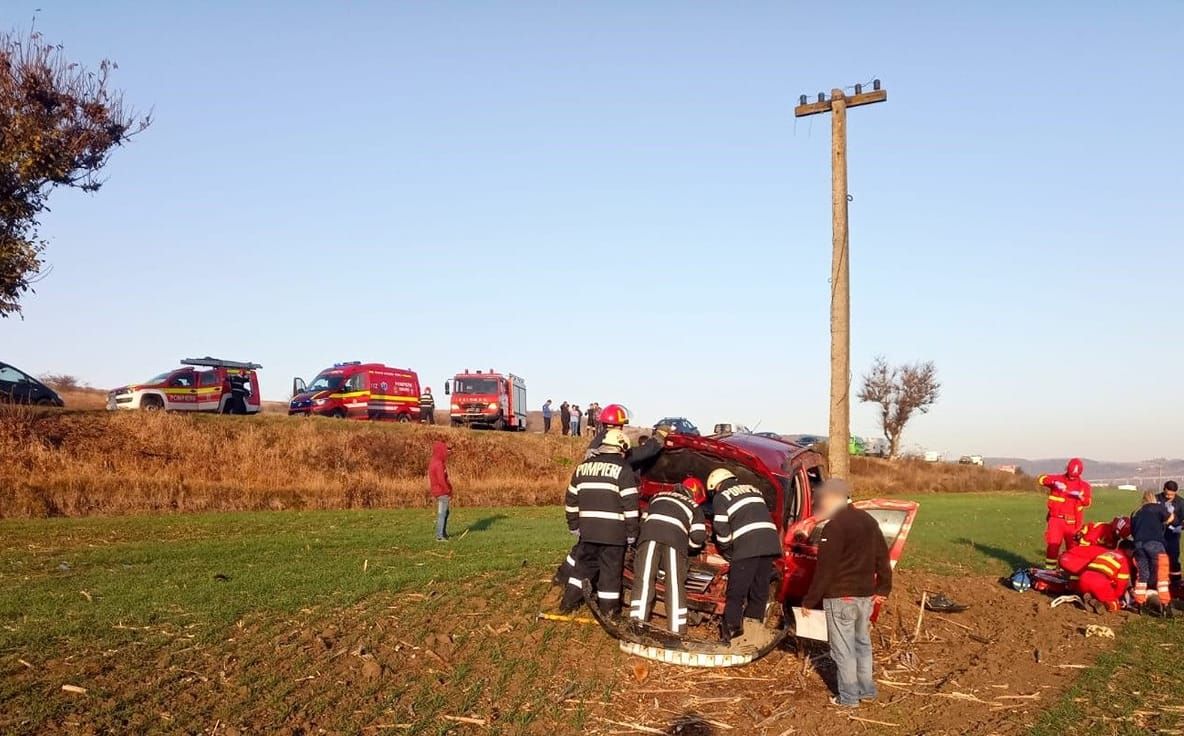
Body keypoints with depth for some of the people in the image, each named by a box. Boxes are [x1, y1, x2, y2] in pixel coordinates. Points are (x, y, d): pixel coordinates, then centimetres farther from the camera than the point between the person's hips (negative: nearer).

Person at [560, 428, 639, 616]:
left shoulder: (583, 467, 10)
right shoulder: (623, 469, -6)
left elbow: (571, 500, 14)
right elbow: (630, 504, -10)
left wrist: (574, 525, 22)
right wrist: (632, 532, -3)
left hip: (588, 529, 5)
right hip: (613, 530, -5)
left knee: (584, 563, 19)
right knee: (611, 569, 5)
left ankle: (569, 601, 21)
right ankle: (609, 610, 11)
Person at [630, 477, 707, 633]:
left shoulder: (658, 496, 37)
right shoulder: (694, 507, 28)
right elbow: (698, 537, 16)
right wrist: (687, 546, 36)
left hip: (650, 532, 1)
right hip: (676, 537, -1)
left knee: (643, 579, -2)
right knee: (675, 584, 3)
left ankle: (637, 622, -11)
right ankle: (677, 629, 0)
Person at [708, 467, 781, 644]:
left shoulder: (721, 497, 9)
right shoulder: (754, 490, 27)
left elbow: (722, 530, 2)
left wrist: (728, 553, 17)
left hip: (747, 547, -6)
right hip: (770, 542, 6)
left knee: (736, 593, 2)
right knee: (759, 591, 11)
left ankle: (729, 630, 1)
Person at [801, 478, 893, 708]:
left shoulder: (834, 527, -18)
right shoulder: (868, 521, 7)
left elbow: (824, 569, -18)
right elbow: (882, 557, 13)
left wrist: (809, 601, -11)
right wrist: (883, 589, 22)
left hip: (841, 597, -8)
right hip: (866, 595, 8)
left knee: (843, 649, 2)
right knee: (863, 643, 20)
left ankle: (849, 697, 10)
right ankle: (867, 691, 28)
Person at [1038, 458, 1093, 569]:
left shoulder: (1084, 486, 9)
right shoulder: (1058, 479, 3)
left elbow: (1088, 502, -2)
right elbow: (1041, 479, -12)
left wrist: (1080, 496, -23)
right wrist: (1055, 483, -28)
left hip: (1073, 522, 2)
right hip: (1056, 519, -2)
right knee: (1052, 545, -7)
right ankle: (1049, 570, -1)